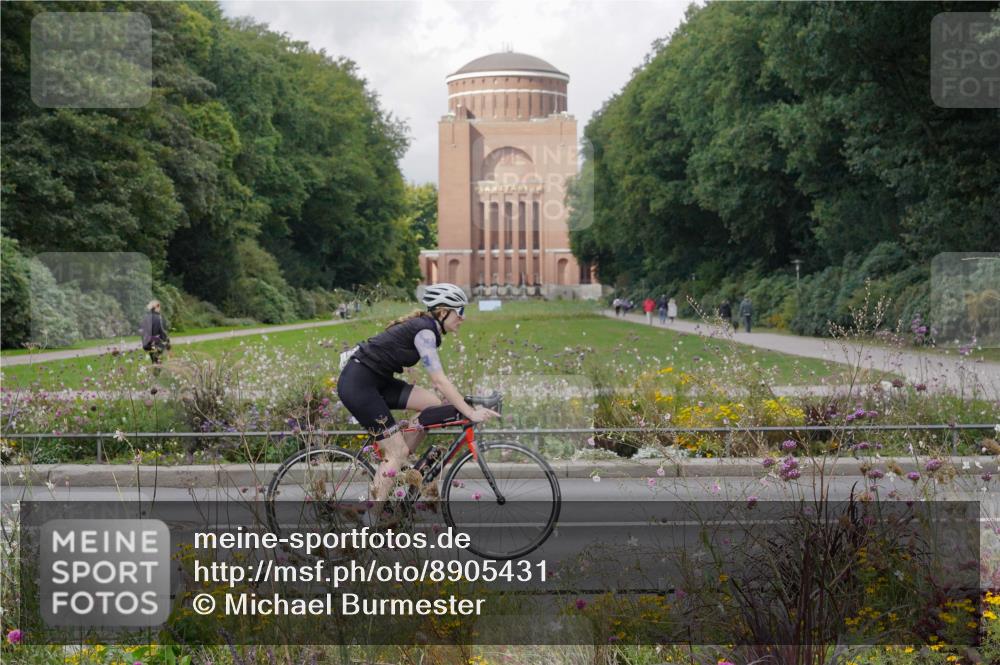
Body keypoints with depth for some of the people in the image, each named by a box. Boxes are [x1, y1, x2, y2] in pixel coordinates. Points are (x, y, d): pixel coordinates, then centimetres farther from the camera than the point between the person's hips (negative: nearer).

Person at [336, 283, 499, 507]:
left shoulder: (425, 326, 11)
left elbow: (438, 379, 17)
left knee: (433, 405, 2)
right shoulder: (425, 331, -17)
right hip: (357, 385, -9)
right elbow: (439, 381, -23)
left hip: (376, 381, 9)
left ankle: (390, 464, 11)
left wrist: (462, 402, 12)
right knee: (399, 452, -7)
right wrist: (471, 413, -23)